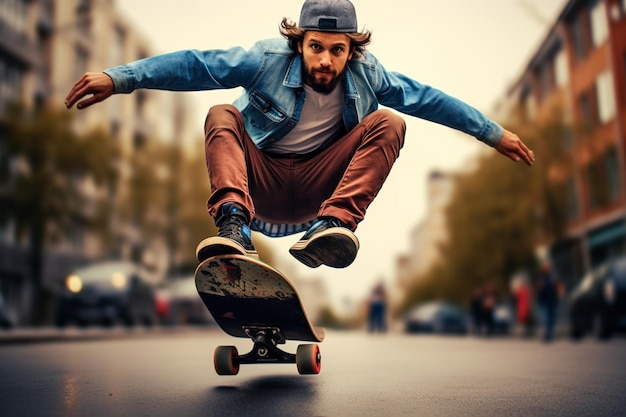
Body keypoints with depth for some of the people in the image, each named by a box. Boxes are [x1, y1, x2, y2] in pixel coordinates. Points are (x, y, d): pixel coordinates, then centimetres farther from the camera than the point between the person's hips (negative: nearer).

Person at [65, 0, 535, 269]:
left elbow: (429, 98, 2)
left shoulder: (366, 73, -5)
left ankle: (330, 225, -34)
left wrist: (495, 133, 7)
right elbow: (196, 65, -21)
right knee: (222, 117, -26)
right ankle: (235, 225, -44)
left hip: (316, 187, 2)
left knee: (388, 121, -17)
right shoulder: (269, 59, -14)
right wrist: (119, 77, -31)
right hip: (260, 180, -1)